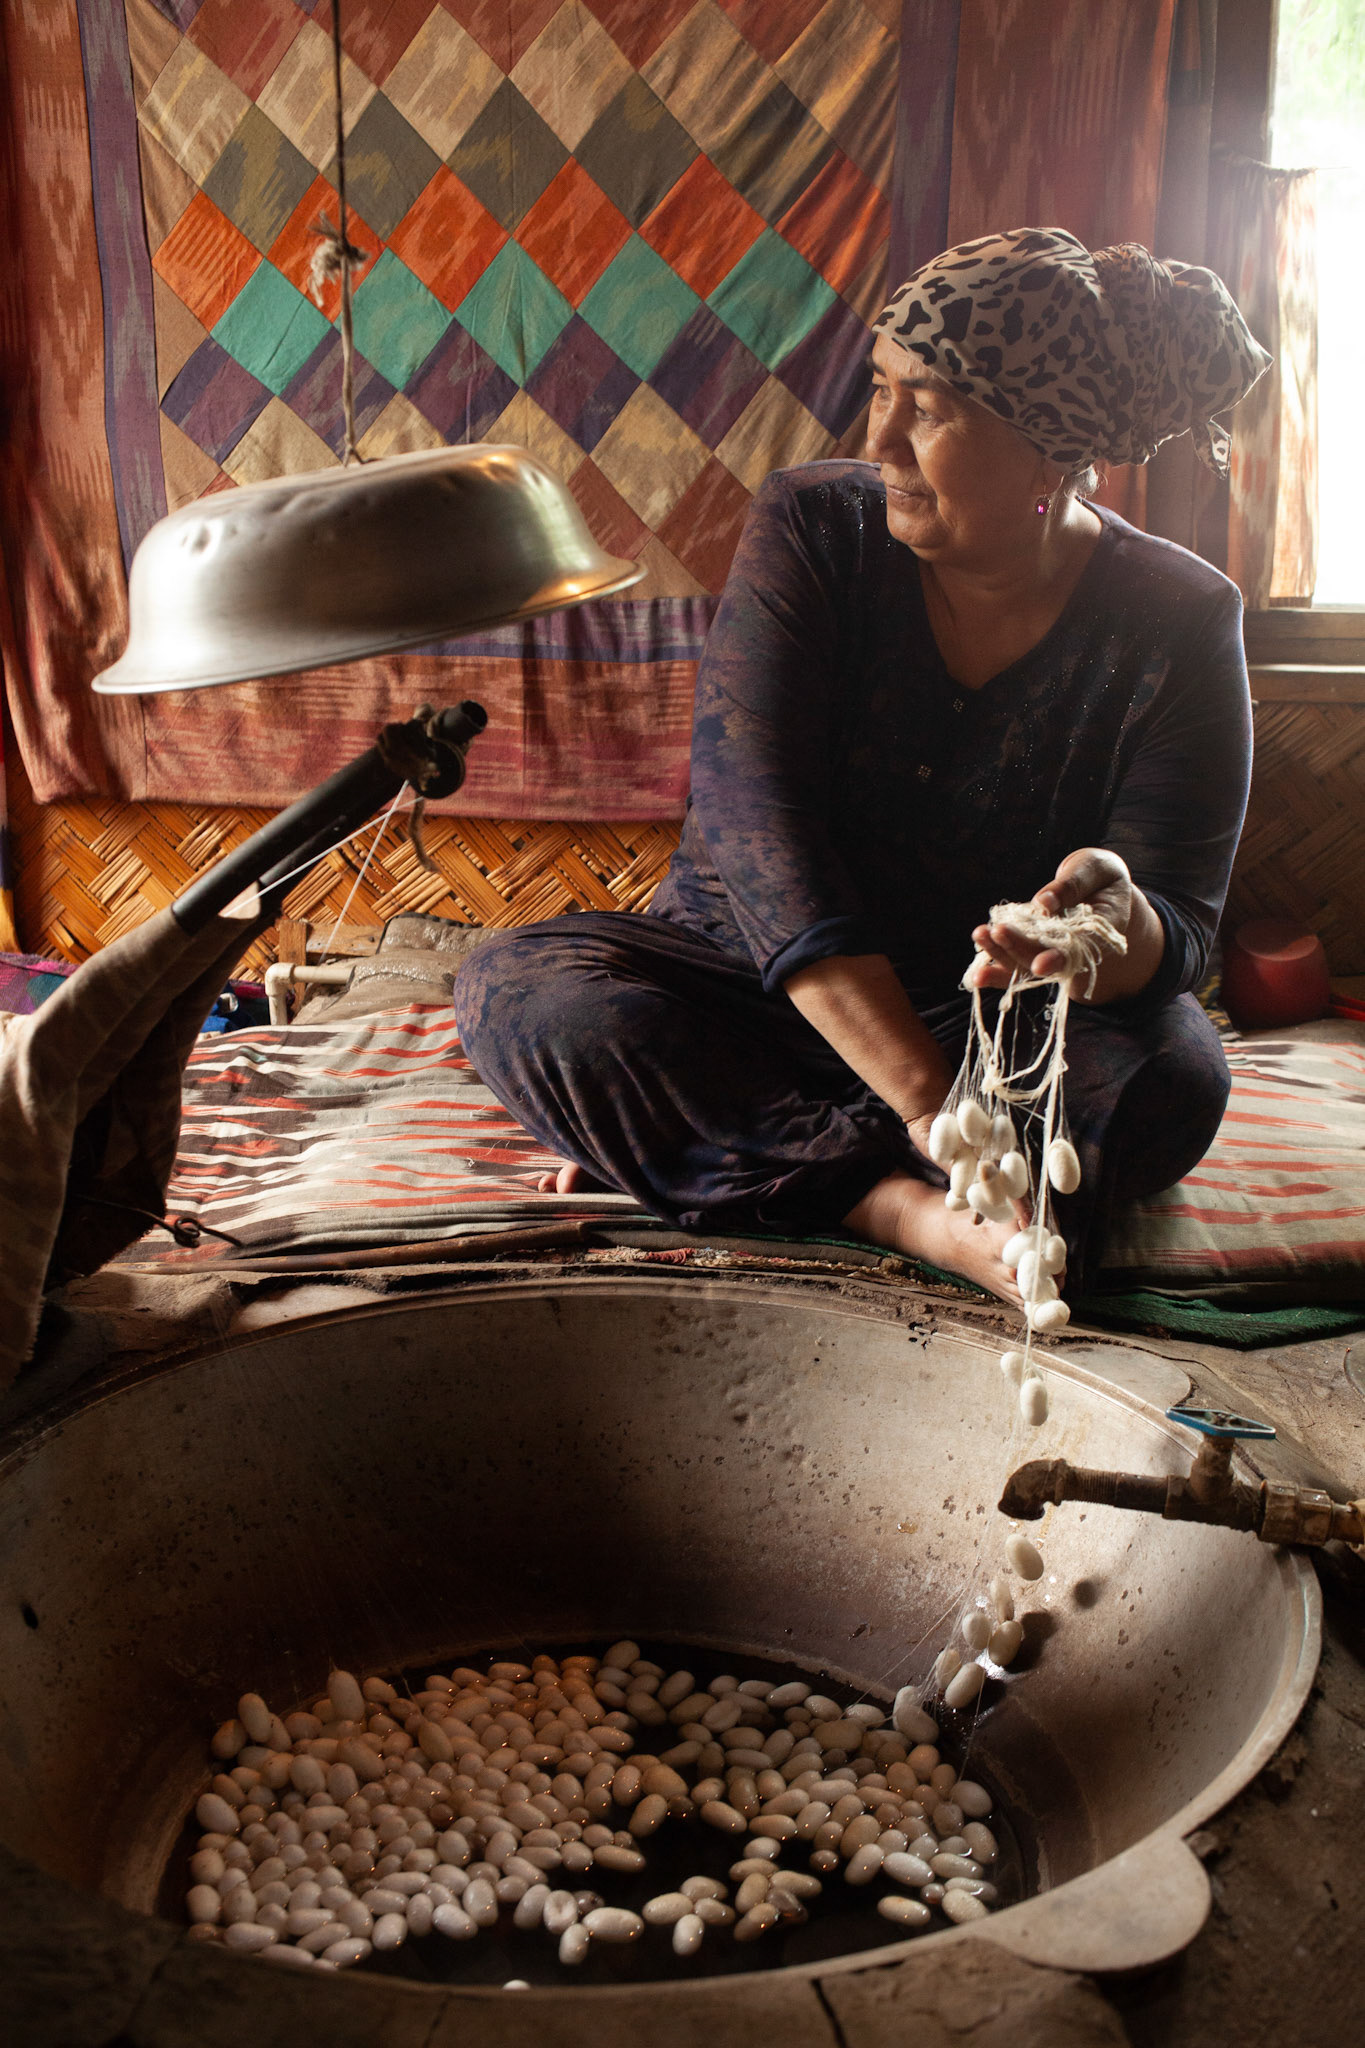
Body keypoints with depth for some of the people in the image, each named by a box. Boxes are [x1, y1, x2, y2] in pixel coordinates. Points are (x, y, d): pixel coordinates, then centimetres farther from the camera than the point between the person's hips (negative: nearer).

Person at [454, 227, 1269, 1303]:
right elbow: (755, 819, -23)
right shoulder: (814, 529, -10)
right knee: (516, 985, -24)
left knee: (1172, 1075, -32)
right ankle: (902, 1207, -33)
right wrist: (927, 1099, -34)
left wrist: (1117, 921, -44)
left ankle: (683, 1155, -27)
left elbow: (1182, 926, -15)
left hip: (1003, 1023, 0)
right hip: (759, 988, 1)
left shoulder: (1178, 622, -10)